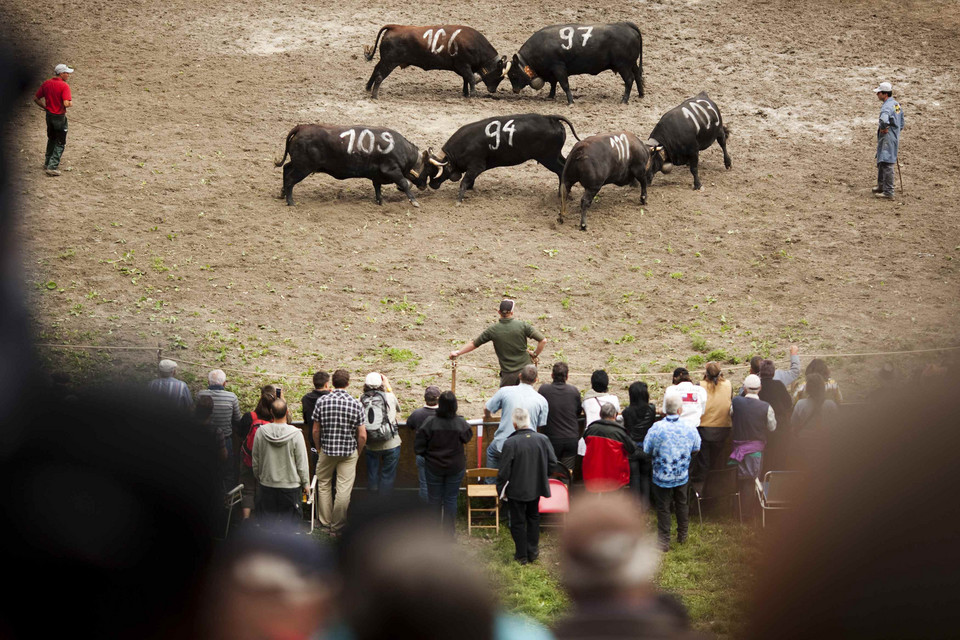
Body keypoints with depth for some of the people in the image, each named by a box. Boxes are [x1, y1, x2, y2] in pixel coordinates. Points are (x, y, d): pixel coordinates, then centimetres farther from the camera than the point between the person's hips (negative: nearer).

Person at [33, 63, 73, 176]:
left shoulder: (46, 83, 0)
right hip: (60, 116, -6)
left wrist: (45, 107, 13)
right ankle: (53, 167, 1)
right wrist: (71, 103, -6)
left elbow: (36, 98, 4)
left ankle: (47, 163, 34)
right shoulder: (64, 86, -19)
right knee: (60, 143, 6)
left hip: (49, 115, 6)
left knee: (51, 139, 25)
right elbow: (66, 104, -28)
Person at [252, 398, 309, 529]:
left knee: (267, 520, 11)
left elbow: (256, 461, 3)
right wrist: (305, 483, 5)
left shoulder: (261, 432, -8)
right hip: (291, 485, -2)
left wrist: (258, 478, 19)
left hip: (267, 485, 2)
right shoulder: (295, 434, -15)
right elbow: (302, 463, -9)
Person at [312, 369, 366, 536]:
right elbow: (362, 435, -7)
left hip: (327, 450, 1)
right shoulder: (356, 404, -9)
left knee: (323, 485, 18)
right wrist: (358, 453, 10)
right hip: (349, 452, -1)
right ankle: (337, 527, 6)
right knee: (344, 489, 3)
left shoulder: (322, 401, -8)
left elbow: (315, 431, -2)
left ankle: (326, 523, 22)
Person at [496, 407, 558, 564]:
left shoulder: (510, 443, -23)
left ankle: (521, 555, 20)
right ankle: (532, 551, 30)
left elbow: (504, 470, -18)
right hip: (536, 487, 4)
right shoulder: (543, 439, -12)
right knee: (533, 518, 24)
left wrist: (501, 489, -4)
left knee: (518, 522, 12)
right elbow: (553, 462, -2)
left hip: (516, 490, -4)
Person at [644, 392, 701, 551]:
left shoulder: (656, 428, -22)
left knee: (663, 508, 9)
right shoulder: (690, 428, -13)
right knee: (682, 504, 23)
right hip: (682, 476, 3)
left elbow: (646, 451, -12)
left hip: (662, 477, -3)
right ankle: (682, 536, 38)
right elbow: (696, 450, 3)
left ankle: (664, 542, 14)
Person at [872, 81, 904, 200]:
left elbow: (884, 120, -41)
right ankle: (881, 186, 34)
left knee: (887, 165, -8)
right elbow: (901, 124, 21)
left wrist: (883, 128, -23)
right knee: (881, 163, 22)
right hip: (895, 138, 10)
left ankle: (888, 192, -7)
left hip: (887, 140, -10)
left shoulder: (887, 107, -21)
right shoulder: (897, 104, 12)